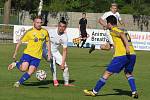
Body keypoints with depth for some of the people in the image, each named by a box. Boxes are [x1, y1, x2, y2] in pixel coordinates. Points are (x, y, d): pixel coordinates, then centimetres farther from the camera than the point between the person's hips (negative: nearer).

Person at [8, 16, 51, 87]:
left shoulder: (45, 32, 4)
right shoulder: (29, 32, -6)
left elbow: (47, 41, 19)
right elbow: (20, 41, 0)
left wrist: (49, 53, 13)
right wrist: (15, 53, -1)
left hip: (37, 56, 3)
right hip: (28, 53, -3)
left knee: (30, 72, -6)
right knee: (24, 69, -19)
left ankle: (19, 82, 12)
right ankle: (16, 64, 12)